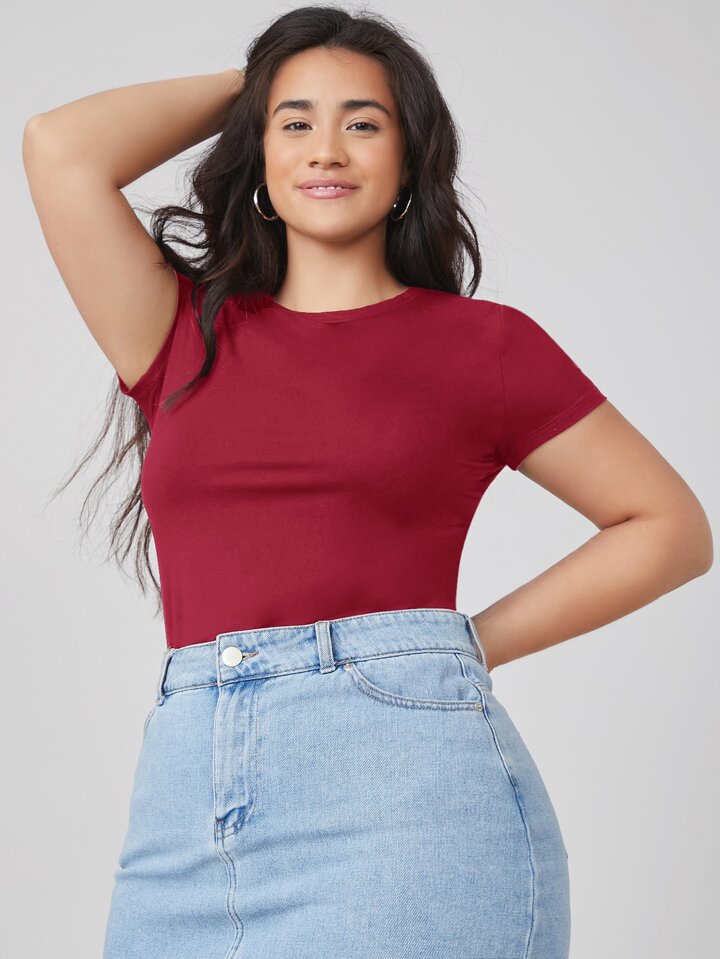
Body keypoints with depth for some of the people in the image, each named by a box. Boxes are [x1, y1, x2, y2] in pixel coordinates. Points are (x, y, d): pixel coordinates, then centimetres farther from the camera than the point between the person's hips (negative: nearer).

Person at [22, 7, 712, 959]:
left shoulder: (479, 342, 8)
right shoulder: (185, 335, 15)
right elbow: (61, 147, 5)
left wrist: (465, 646, 4)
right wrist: (245, 86, 18)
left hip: (408, 792, -2)